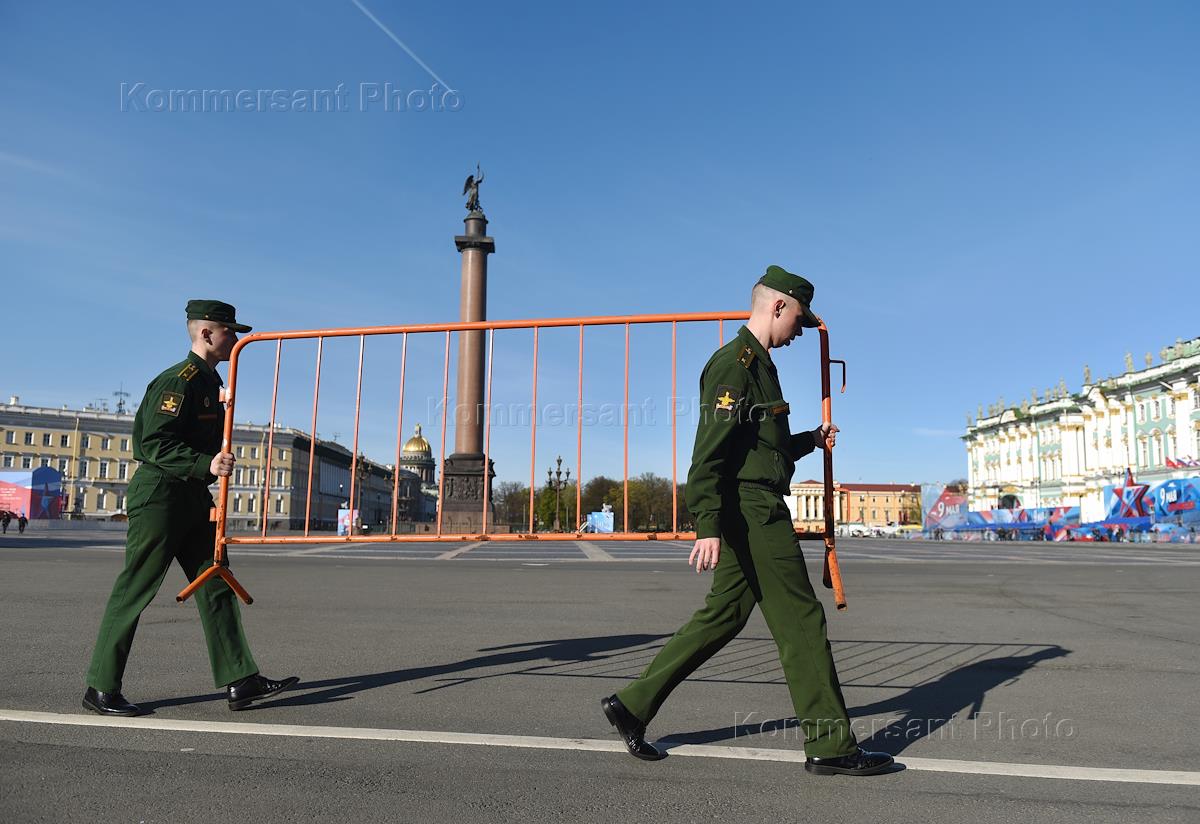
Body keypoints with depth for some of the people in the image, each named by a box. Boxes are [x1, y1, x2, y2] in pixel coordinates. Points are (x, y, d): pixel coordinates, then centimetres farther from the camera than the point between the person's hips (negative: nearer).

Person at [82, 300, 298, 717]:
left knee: (216, 587, 5)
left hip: (194, 499, 10)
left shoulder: (210, 380, 15)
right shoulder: (179, 380, -15)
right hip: (160, 496, -10)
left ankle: (240, 681, 7)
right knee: (134, 590, 0)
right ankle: (100, 689, 13)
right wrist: (206, 465, -31)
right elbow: (155, 444, -23)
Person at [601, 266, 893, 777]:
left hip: (752, 513, 11)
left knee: (724, 615, 12)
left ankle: (632, 705, 18)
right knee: (800, 620, -2)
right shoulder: (736, 361, -12)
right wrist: (707, 526, -27)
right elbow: (710, 450, -21)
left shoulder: (757, 364, 21)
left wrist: (809, 442, 20)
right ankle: (830, 748, 12)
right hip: (753, 511, -11)